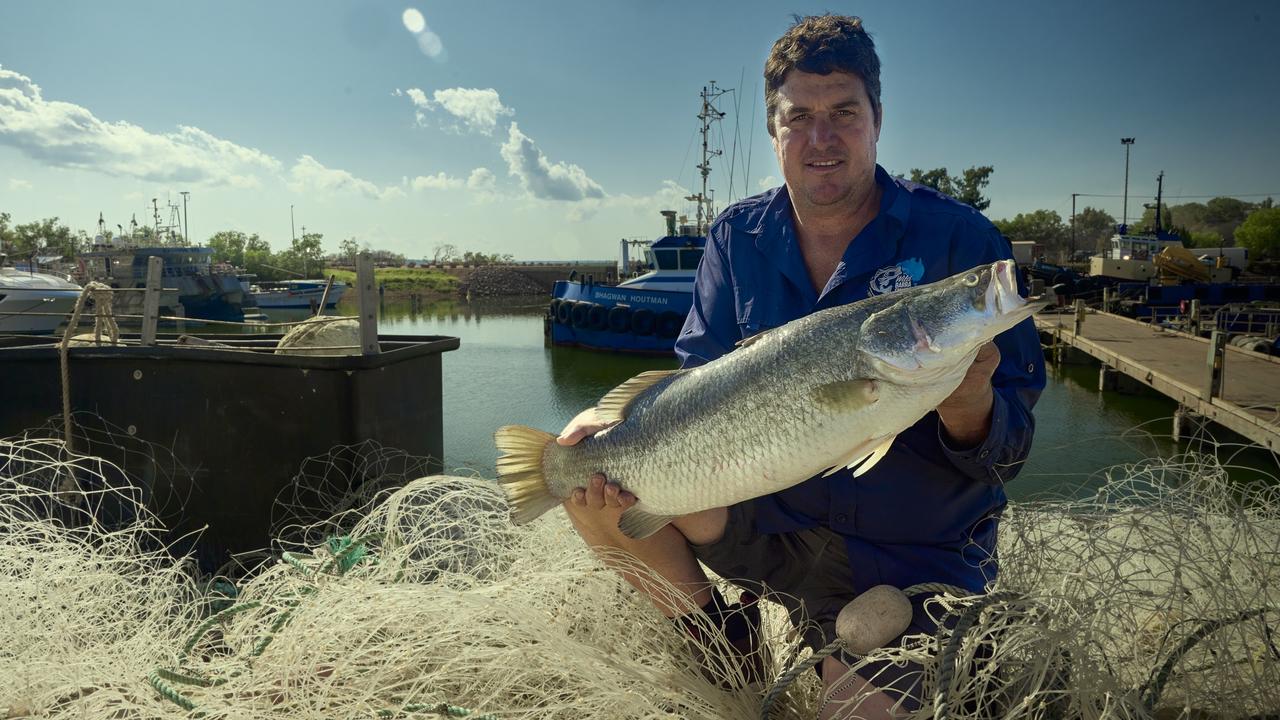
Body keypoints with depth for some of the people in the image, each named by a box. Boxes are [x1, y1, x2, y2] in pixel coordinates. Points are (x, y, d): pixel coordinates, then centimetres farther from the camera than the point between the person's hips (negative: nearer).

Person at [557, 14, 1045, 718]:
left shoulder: (957, 237, -12)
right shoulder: (737, 237, -2)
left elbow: (1008, 453, -11)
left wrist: (968, 405, -35)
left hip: (909, 555, -2)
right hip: (767, 519, 3)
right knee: (591, 456, -12)